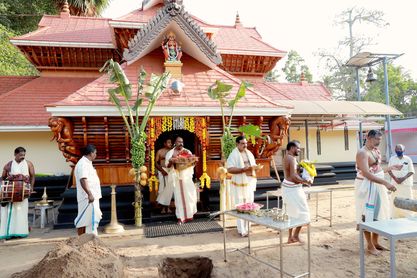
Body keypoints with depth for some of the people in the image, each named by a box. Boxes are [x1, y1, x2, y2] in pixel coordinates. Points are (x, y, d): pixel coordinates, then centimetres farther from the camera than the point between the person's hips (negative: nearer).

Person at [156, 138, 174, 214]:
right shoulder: (159, 151, 3)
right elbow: (156, 163, 1)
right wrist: (162, 170, -11)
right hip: (162, 171, -2)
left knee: (170, 188, -2)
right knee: (164, 188, -7)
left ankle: (167, 207, 8)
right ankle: (164, 207, 1)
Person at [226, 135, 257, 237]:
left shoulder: (249, 153, 10)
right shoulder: (233, 155, -12)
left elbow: (253, 165, 20)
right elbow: (230, 169, -20)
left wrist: (254, 167, -5)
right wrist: (243, 169, -27)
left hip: (249, 183, 7)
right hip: (239, 184, -7)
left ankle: (247, 227, 25)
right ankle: (242, 230, 5)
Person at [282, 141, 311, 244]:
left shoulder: (287, 157, 11)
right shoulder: (292, 159, -19)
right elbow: (294, 177, -26)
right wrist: (306, 181, -15)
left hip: (287, 188, 10)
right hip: (293, 189, -10)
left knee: (291, 213, 15)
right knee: (302, 212, 3)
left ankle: (290, 237, 22)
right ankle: (295, 235, 11)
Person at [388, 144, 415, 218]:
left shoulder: (408, 159, 0)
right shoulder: (392, 159, 4)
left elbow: (411, 171, -2)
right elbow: (389, 170, 4)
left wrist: (403, 178, -15)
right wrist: (395, 178, -12)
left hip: (406, 184, -1)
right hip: (395, 183, 1)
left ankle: (407, 218, 7)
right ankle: (396, 217, 8)